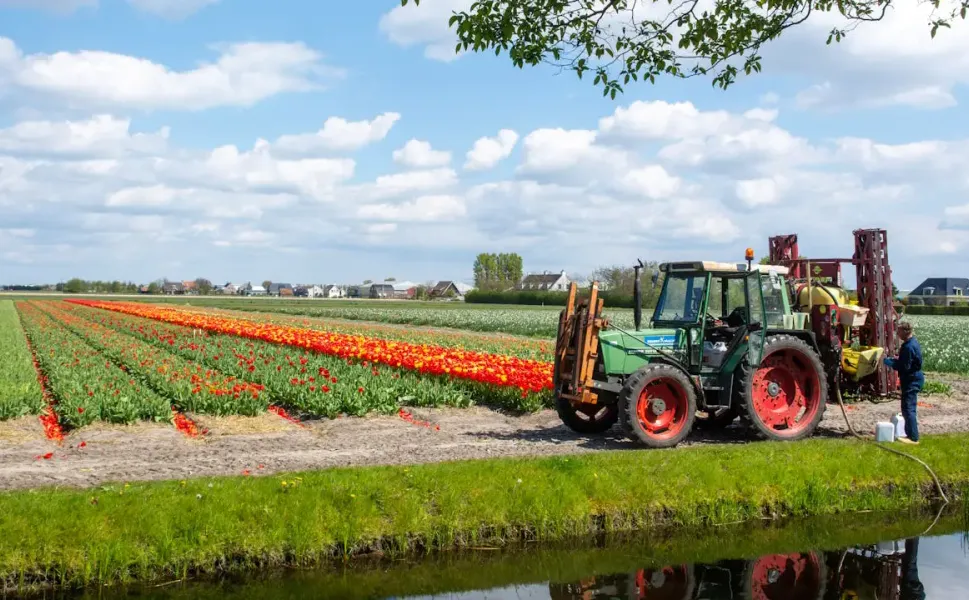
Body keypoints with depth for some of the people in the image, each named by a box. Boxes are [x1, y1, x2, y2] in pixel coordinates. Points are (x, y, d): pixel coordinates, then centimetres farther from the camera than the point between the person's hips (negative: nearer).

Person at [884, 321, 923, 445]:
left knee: (908, 408, -8)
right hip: (913, 379, 11)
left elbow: (904, 367, -23)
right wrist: (896, 360, 7)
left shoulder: (909, 347, -23)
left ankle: (913, 438, -6)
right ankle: (911, 434, 24)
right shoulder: (912, 342, 10)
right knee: (910, 408, 17)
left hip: (912, 380, -11)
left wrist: (887, 361, -15)